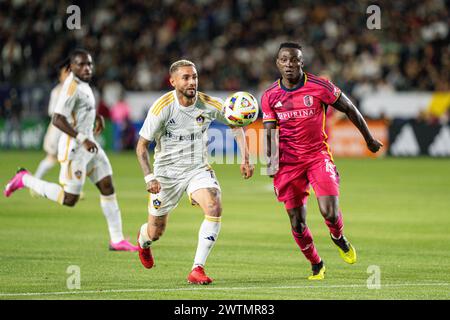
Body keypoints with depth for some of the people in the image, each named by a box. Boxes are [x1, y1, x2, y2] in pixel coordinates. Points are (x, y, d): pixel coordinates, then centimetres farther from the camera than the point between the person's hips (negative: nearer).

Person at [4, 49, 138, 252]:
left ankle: (117, 240, 9)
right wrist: (82, 139, -30)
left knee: (107, 187, 5)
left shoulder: (81, 83, 10)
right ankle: (25, 180, 13)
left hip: (88, 144, 9)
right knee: (69, 199, -3)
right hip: (74, 147, -9)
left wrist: (96, 116, 21)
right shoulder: (72, 87, -20)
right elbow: (57, 120, -27)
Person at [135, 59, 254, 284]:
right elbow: (141, 146, -11)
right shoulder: (162, 107, -18)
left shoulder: (209, 104, -11)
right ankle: (143, 240, 50)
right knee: (155, 233, 8)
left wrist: (245, 159, -2)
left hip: (198, 169, 2)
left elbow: (236, 125, 7)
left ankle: (197, 269, -20)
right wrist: (149, 177, -23)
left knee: (214, 208, -27)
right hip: (167, 171, -2)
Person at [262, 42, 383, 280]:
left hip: (318, 156, -2)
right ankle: (317, 266, 23)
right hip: (288, 161, 2)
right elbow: (270, 133, 3)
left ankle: (339, 238, 18)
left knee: (329, 212, -18)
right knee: (297, 222, 0)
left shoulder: (319, 87, -8)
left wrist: (369, 139, 13)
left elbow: (349, 109, 4)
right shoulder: (269, 96, 0)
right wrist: (272, 161, -15)